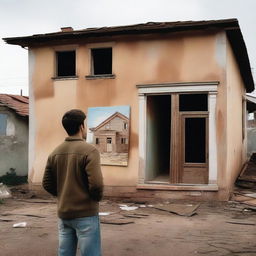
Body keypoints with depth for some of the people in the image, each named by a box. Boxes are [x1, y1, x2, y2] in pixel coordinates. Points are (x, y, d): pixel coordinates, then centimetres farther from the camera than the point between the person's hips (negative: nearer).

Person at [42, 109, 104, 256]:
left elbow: (47, 184, 7)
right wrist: (97, 198, -2)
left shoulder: (55, 153, 5)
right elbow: (96, 184, -22)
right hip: (86, 214, -6)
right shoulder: (89, 151, -14)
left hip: (63, 213, 6)